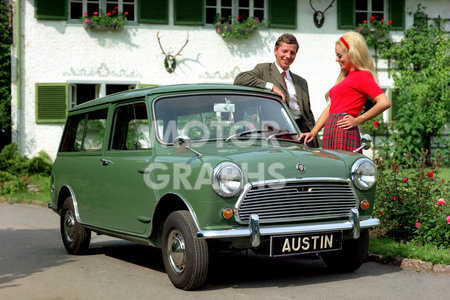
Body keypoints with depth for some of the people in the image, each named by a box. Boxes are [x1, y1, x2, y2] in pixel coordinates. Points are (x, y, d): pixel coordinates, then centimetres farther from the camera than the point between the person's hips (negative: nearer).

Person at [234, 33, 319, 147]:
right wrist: (271, 86, -14)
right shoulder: (263, 70, 8)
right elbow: (239, 79, -11)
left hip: (302, 128, 5)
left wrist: (315, 145, 16)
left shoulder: (301, 82, 24)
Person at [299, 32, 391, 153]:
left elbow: (384, 103, -15)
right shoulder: (345, 77, 23)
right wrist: (313, 132, 13)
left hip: (344, 133, -8)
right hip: (330, 132, 8)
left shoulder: (362, 76, -4)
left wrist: (358, 120, -10)